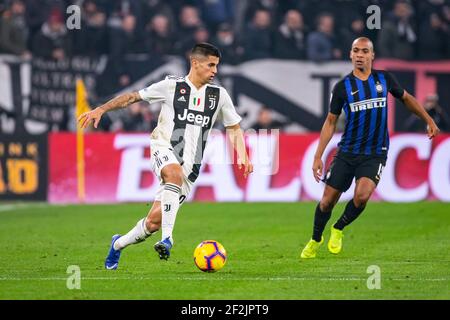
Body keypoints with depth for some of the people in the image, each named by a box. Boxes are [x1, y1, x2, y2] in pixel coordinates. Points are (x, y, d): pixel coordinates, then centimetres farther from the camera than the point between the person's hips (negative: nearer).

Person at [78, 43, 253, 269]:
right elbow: (133, 97, 6)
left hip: (191, 164, 3)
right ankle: (167, 238, -42)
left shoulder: (219, 95, 9)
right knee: (175, 174, -40)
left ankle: (118, 244, 22)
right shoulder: (172, 86, 0)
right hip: (164, 148, -3)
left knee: (155, 220, -5)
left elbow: (234, 129, 17)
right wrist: (101, 109, -3)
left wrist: (243, 157, 0)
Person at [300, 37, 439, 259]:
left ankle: (338, 229, 4)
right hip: (347, 152, 0)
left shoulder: (384, 79, 2)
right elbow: (331, 122, 4)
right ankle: (315, 240, 29)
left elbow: (406, 98, 21)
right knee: (328, 200, 1)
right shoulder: (342, 87, -2)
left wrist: (428, 120, 16)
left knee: (362, 195, -24)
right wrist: (318, 156, 0)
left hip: (375, 155, 0)